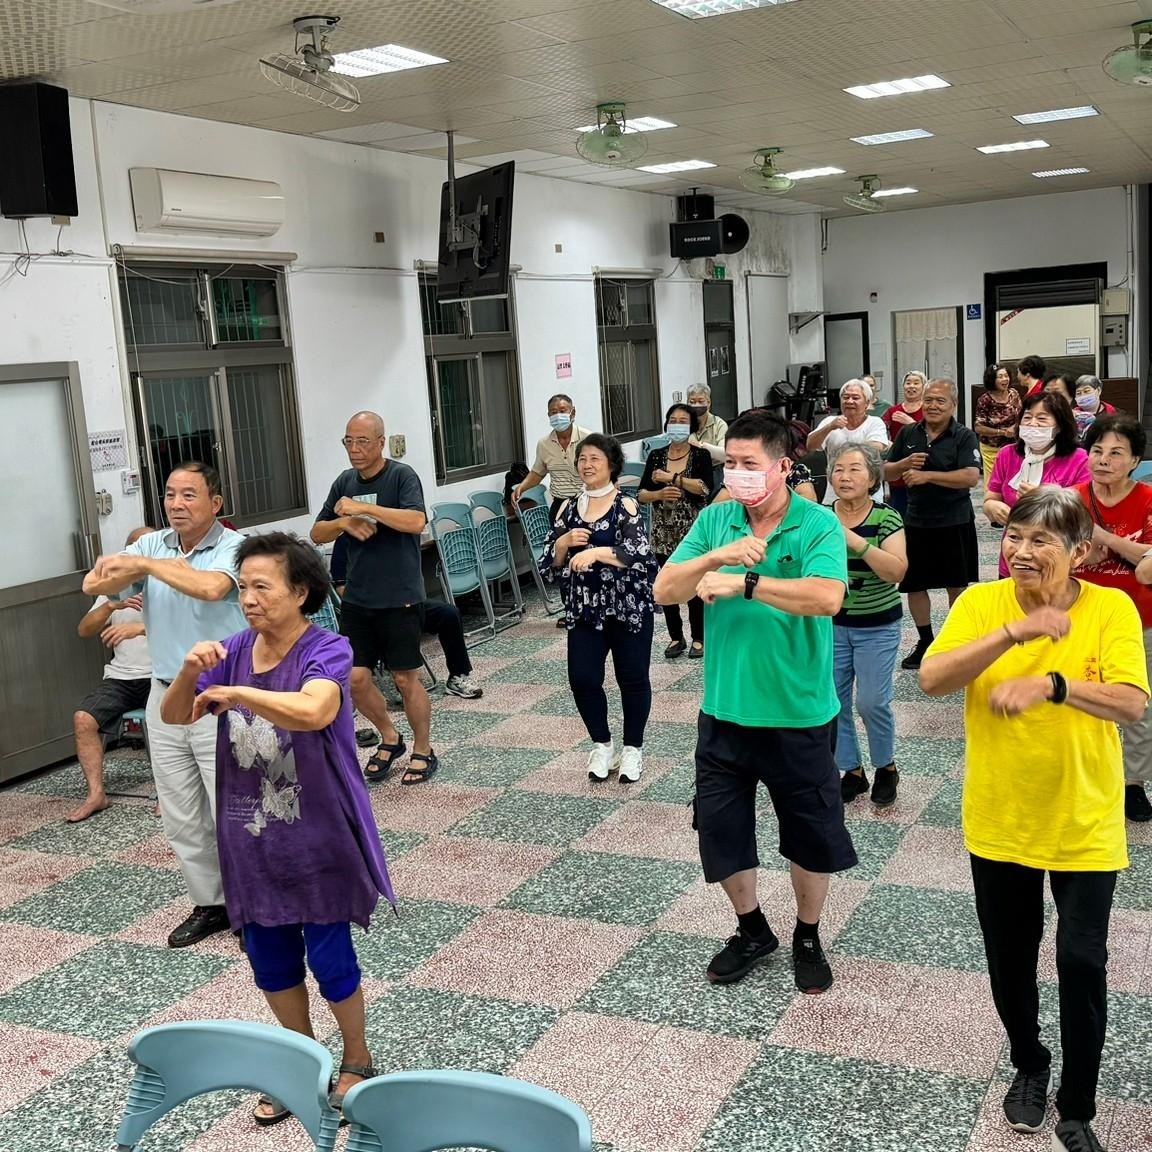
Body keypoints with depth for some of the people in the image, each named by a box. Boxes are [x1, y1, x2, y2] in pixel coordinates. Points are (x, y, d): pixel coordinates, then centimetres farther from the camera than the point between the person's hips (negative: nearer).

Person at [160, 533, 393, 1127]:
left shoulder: (327, 650, -18)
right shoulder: (235, 650, -1)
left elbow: (312, 711, -37)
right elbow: (173, 715, -1)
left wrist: (236, 692, -29)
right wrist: (189, 671, -21)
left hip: (318, 837, -5)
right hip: (252, 838, 6)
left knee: (329, 957, 6)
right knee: (269, 959, 16)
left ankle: (357, 1061, 31)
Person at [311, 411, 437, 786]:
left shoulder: (401, 476, -8)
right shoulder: (345, 482, 9)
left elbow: (416, 521, -25)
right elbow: (317, 534, 11)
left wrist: (364, 508, -25)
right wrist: (343, 522, -10)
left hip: (399, 597, -5)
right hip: (357, 598, 5)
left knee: (405, 677, 2)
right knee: (355, 678, 4)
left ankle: (423, 752, 20)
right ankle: (389, 739, 27)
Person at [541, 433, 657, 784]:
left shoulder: (625, 506, -7)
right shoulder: (568, 509, 6)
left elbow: (638, 553, -22)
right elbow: (549, 563, 7)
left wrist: (596, 552, -33)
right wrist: (564, 542, -13)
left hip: (628, 608, -3)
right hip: (584, 610, 4)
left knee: (632, 678, 6)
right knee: (582, 679, -3)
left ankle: (633, 748, 24)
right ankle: (602, 745, 19)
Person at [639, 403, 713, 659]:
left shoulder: (701, 455, -1)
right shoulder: (656, 456, 7)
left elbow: (705, 488, -18)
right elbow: (641, 494, 4)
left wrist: (671, 478, -16)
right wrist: (659, 494, -16)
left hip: (692, 529, -3)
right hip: (663, 531, 3)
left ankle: (698, 638, 12)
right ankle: (675, 638, 17)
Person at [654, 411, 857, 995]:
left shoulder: (818, 525, -13)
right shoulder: (714, 520, -1)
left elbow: (827, 597, -30)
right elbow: (664, 590, -8)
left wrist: (744, 582, -31)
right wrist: (717, 556, -24)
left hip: (799, 714, -3)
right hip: (724, 710, 4)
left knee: (811, 833, 14)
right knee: (719, 826, 14)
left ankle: (807, 938, 39)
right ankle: (751, 929, 39)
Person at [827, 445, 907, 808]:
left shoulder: (887, 519, -10)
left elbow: (897, 571, -23)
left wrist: (855, 542, -32)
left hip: (877, 627, -3)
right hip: (830, 624, 3)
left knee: (872, 702, -5)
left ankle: (886, 767, 21)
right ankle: (852, 771, 23)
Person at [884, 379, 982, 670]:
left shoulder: (964, 436, -8)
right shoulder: (908, 433, 5)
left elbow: (971, 477, -21)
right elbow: (887, 473, 11)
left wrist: (927, 475, -24)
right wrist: (905, 464, -11)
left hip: (954, 522, -4)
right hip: (916, 521, 4)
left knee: (957, 585, 7)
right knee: (913, 584, 10)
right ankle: (925, 643, 25)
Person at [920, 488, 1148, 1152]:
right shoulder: (981, 603, -8)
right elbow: (932, 679, -21)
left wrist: (1052, 683, -34)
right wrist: (1014, 632, -32)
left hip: (1085, 825, -1)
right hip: (1000, 822, 2)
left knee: (1082, 964, 0)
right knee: (1009, 959, 15)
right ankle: (1029, 1066, 42)